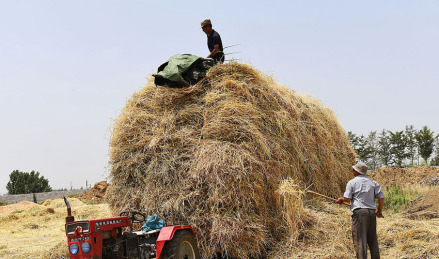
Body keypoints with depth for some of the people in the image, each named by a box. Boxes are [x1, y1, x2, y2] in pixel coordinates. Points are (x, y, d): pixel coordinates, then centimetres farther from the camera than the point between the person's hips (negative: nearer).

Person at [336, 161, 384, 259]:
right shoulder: (373, 183, 14)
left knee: (360, 240, -6)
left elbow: (347, 198, -6)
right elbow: (381, 197, 9)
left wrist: (341, 199, 16)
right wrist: (379, 211, 22)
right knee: (373, 240, 12)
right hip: (371, 212, 5)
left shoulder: (352, 182, 1)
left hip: (359, 212, -5)